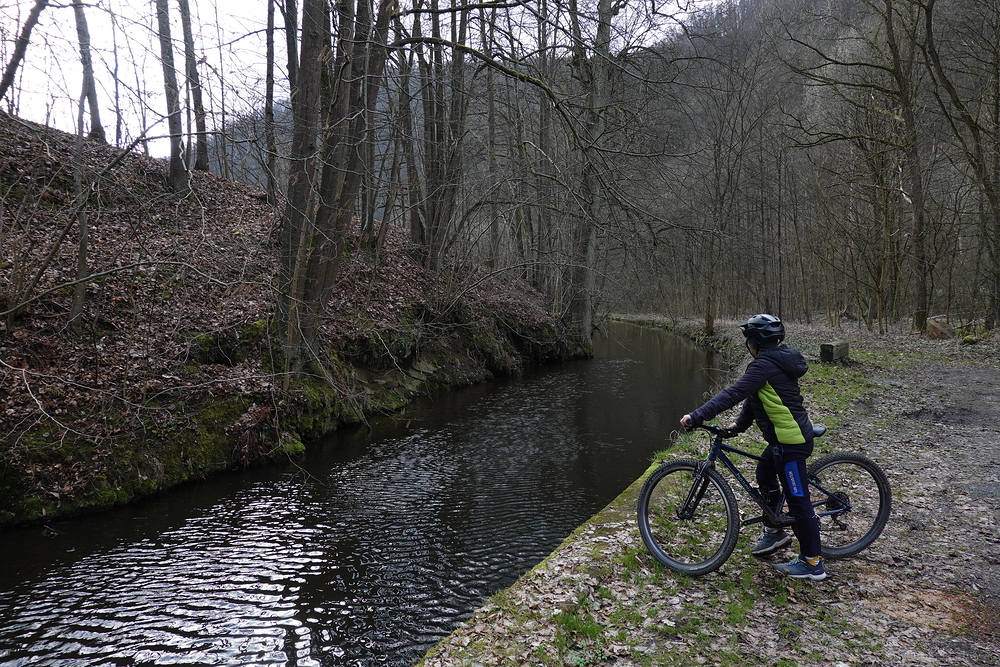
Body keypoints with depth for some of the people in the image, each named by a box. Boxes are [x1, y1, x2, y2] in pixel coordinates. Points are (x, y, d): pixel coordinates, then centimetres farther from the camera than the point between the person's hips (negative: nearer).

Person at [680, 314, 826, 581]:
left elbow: (733, 393, -29)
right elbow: (754, 396, 16)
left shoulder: (765, 365, -21)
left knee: (797, 498, 0)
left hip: (791, 441, -11)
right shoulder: (778, 360, 11)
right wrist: (740, 424, 15)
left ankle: (812, 563, 12)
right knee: (764, 474, 24)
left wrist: (697, 416, -31)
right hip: (786, 436, 11)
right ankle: (775, 532, 39)